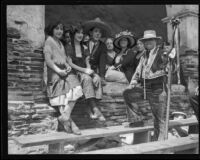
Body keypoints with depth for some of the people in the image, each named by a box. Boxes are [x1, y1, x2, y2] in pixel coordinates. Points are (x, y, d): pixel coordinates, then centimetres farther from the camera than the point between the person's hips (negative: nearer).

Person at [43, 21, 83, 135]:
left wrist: (68, 66, -1)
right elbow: (48, 60, -10)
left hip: (64, 71, 7)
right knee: (63, 96, -13)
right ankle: (70, 123, -8)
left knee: (76, 90, -11)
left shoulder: (60, 43, 25)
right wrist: (58, 70, -20)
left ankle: (64, 117, -8)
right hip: (55, 72, -7)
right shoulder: (49, 41, 0)